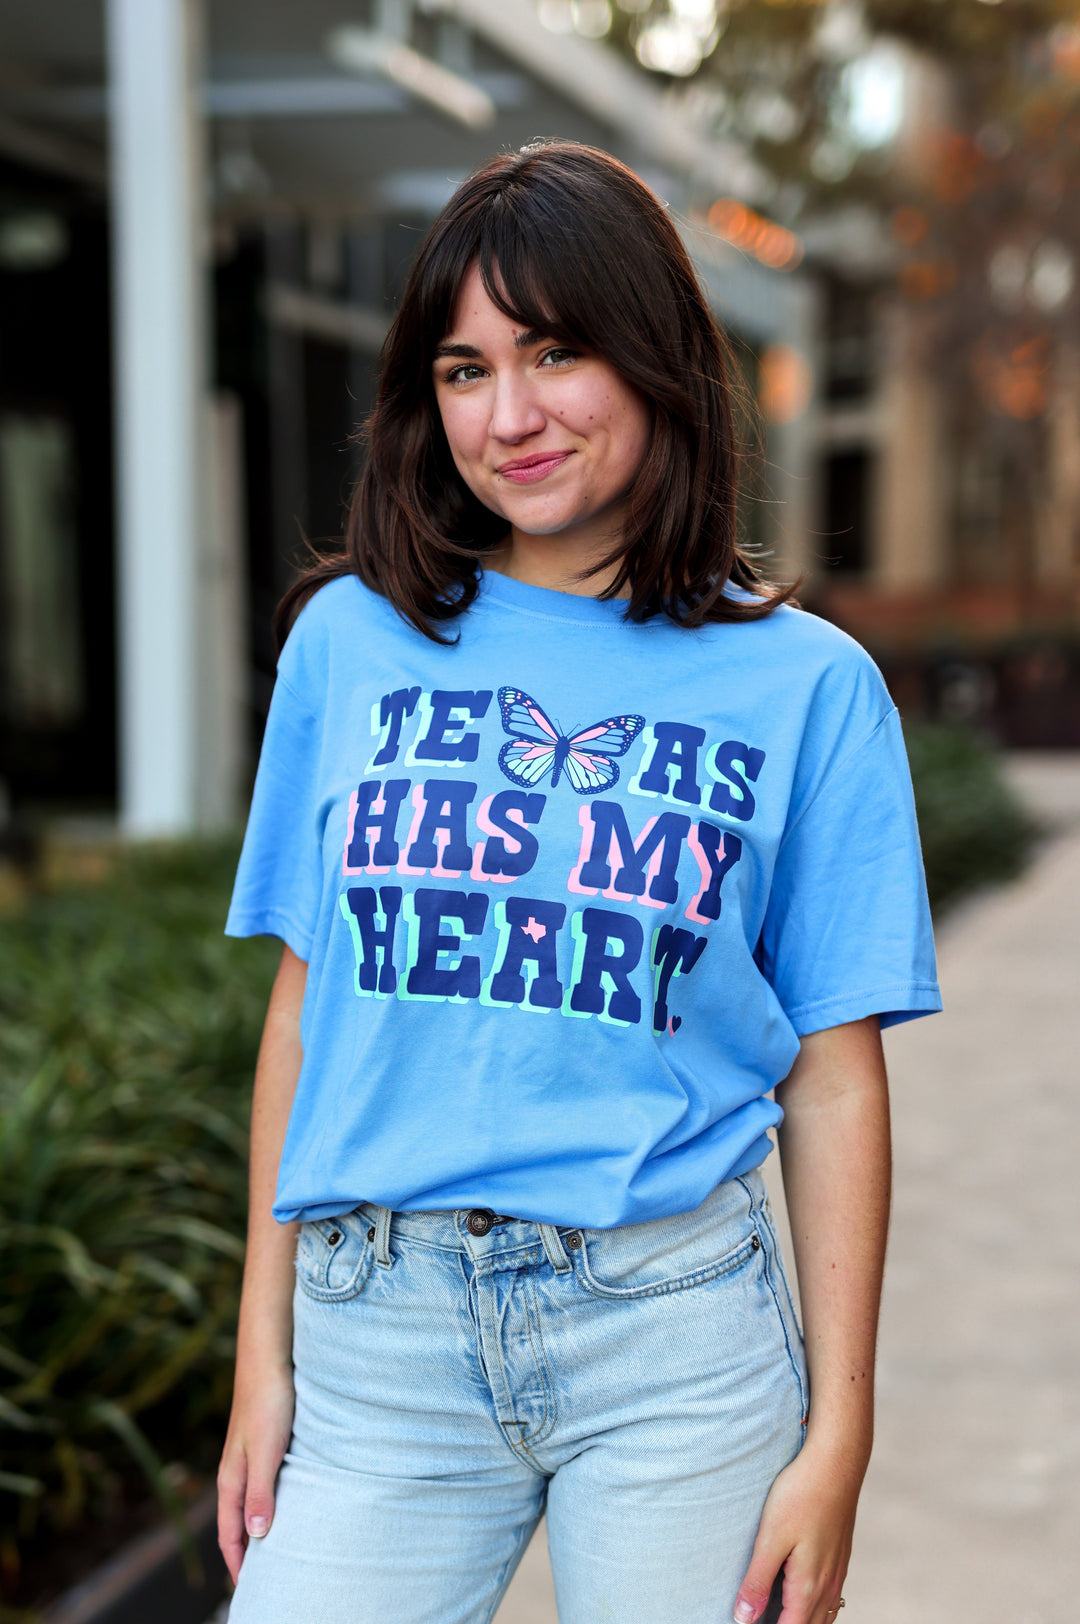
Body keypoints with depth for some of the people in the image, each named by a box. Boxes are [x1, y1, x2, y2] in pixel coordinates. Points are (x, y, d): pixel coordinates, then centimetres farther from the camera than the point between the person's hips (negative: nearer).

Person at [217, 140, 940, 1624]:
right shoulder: (353, 639, 6)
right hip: (378, 1336, 2)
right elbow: (306, 1006, 8)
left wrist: (837, 1435, -2)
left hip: (673, 1336, -1)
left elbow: (834, 1077, 1)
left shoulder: (805, 683, 1)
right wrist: (264, 1353, 7)